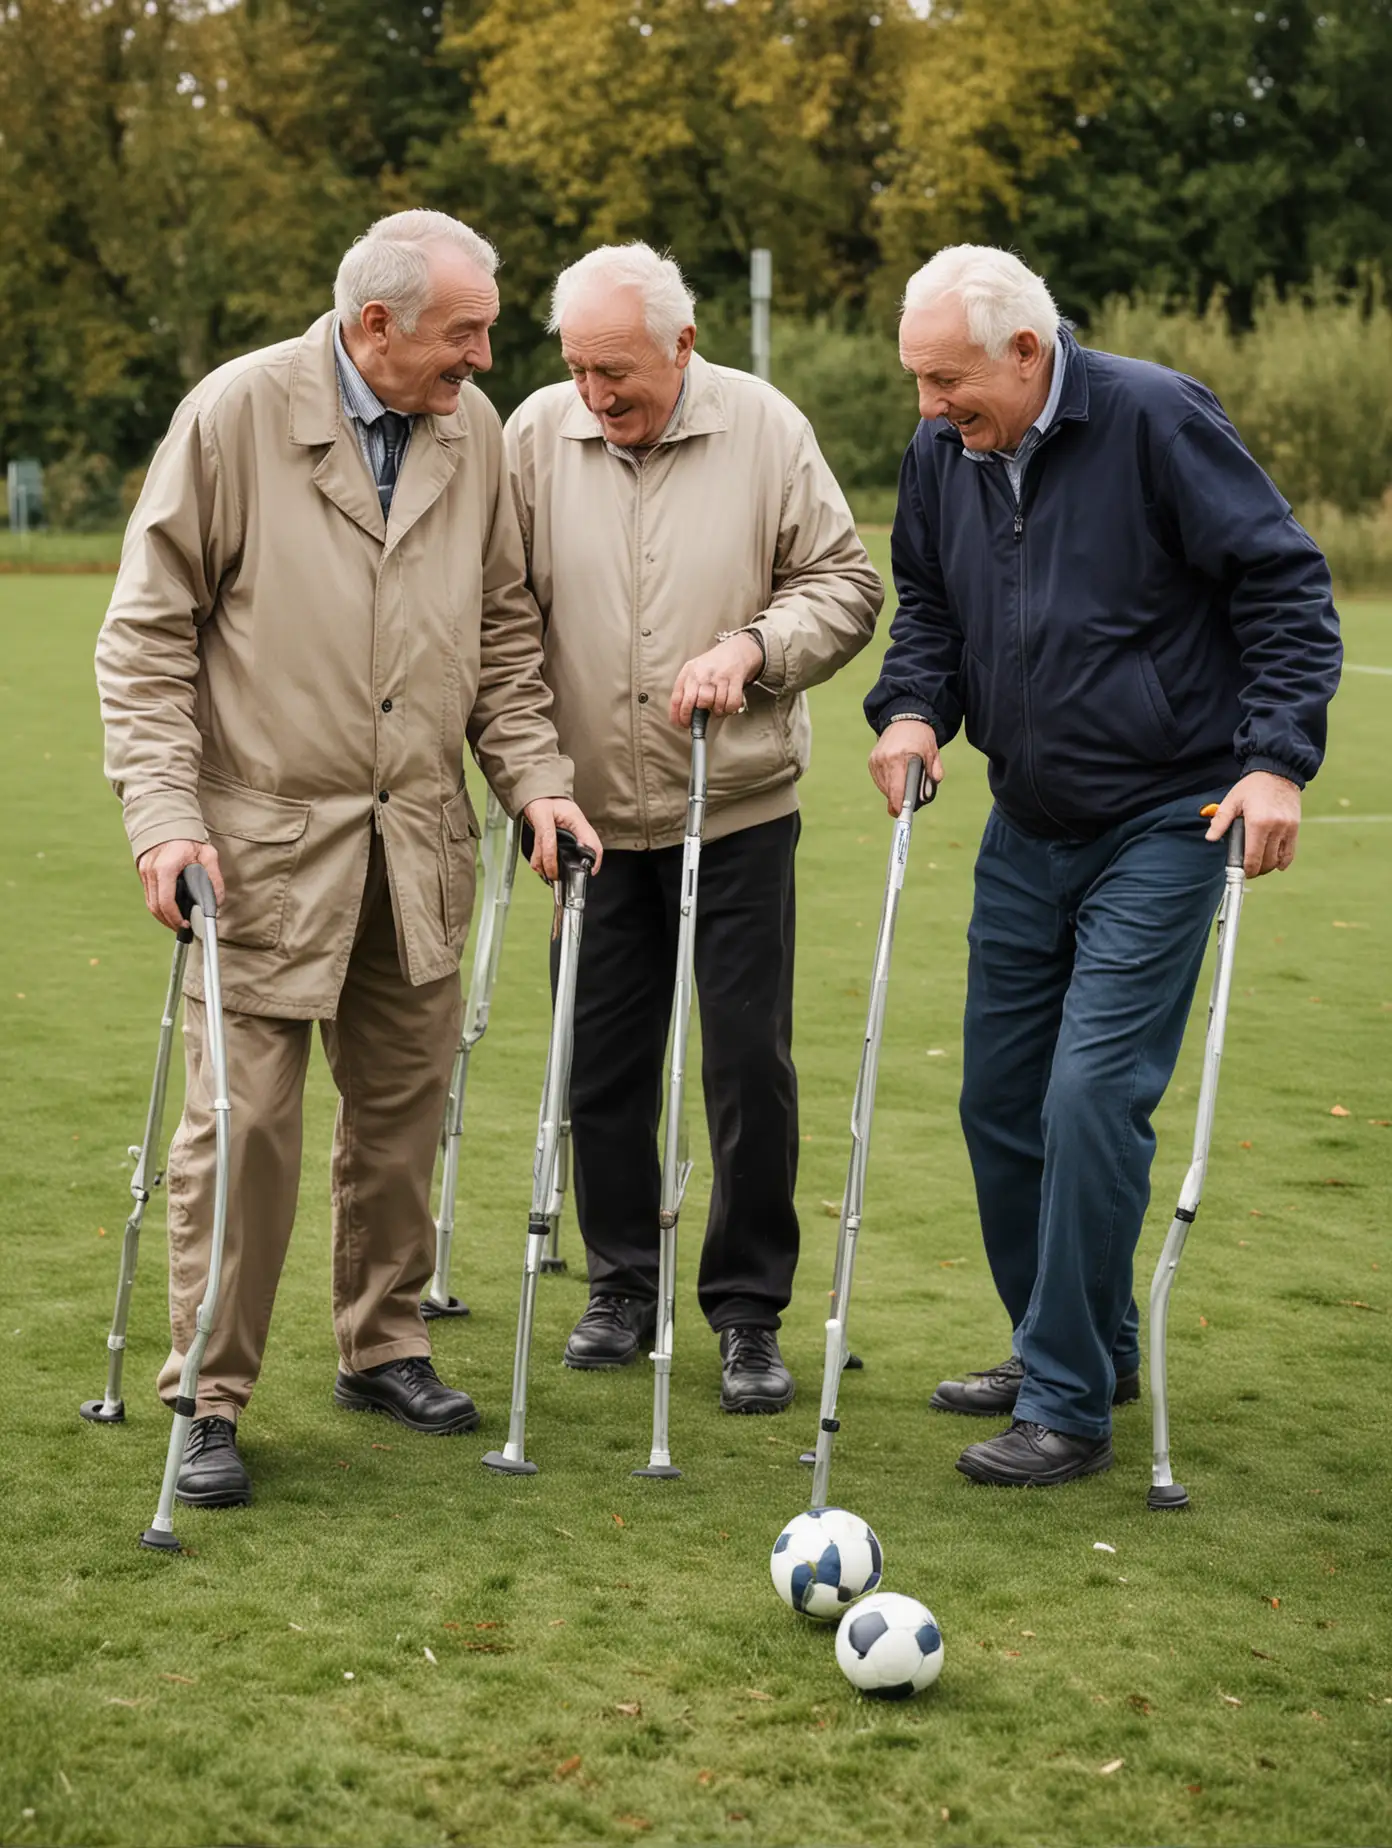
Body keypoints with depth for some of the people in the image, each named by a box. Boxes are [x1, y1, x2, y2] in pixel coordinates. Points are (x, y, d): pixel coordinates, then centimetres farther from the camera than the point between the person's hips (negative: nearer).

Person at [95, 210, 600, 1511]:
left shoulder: (475, 432, 5)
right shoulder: (236, 413, -10)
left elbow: (503, 632, 15)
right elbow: (145, 634, -7)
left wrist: (535, 777, 3)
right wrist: (165, 812, -15)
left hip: (417, 843, 5)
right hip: (266, 839, -5)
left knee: (403, 1104, 13)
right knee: (244, 1120, -4)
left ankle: (384, 1347, 30)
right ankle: (209, 1400, 7)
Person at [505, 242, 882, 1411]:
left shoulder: (765, 429, -5)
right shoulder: (537, 436, -2)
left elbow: (847, 583, 2)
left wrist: (752, 646, -15)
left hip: (738, 810, -2)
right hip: (595, 811, 2)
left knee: (751, 1063, 0)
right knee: (604, 1062, 9)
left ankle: (751, 1313, 13)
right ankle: (624, 1284, 27)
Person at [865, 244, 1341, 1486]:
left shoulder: (1156, 419, -14)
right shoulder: (942, 455, 4)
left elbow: (1285, 585, -10)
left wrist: (1276, 758, -18)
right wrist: (914, 707, -2)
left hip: (1163, 825, -7)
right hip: (1028, 830, 7)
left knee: (1093, 1092, -14)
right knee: (1001, 1101, 10)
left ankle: (1070, 1405, -5)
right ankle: (1084, 1347, 29)